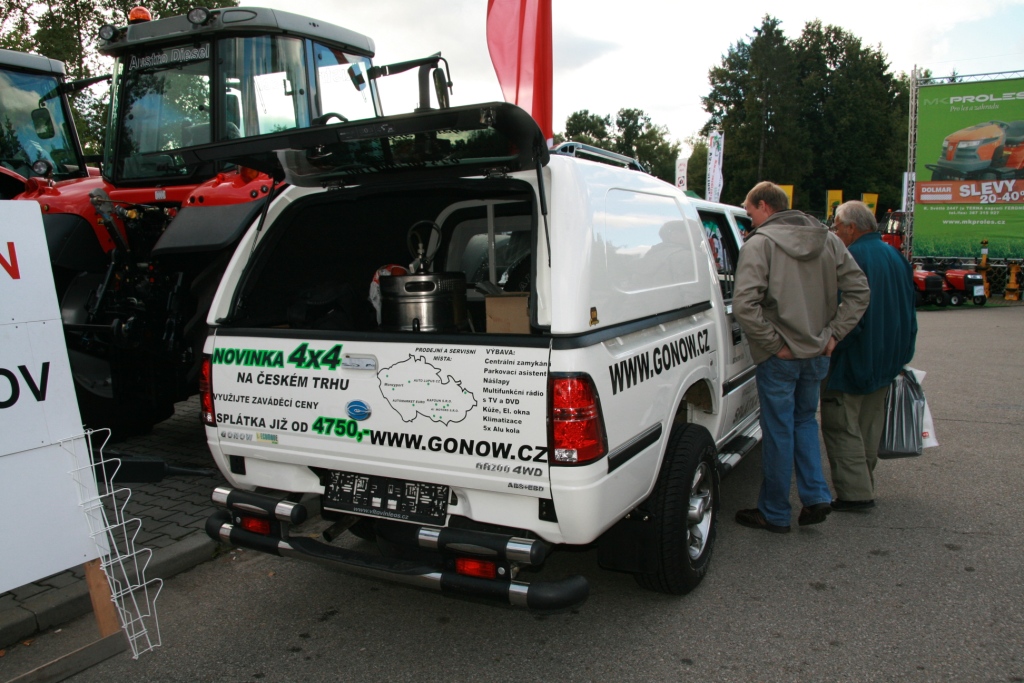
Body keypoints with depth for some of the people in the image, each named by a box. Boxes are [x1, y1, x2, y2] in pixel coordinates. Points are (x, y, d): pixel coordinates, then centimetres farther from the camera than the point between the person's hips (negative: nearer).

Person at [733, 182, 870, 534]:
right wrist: (833, 333, 3)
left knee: (779, 432, 4)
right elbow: (859, 291, 7)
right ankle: (816, 495, 16)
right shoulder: (828, 240, 8)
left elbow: (744, 305, -25)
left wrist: (774, 343, -16)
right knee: (804, 421, 24)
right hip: (817, 355, 6)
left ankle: (774, 513, 18)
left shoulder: (759, 243, -12)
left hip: (780, 358, -6)